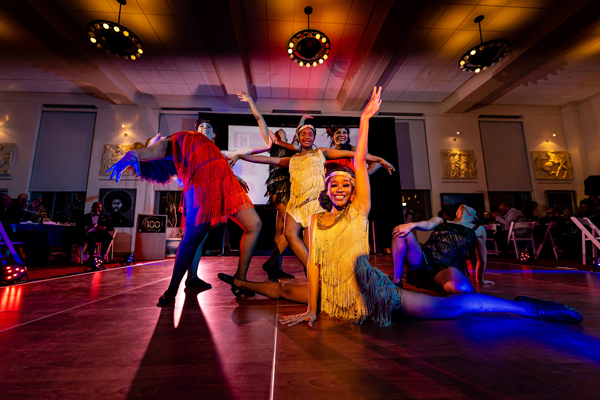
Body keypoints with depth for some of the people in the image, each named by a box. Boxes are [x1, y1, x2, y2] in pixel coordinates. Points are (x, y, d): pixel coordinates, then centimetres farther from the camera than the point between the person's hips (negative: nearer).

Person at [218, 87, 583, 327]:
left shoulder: (358, 211, -6)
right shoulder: (316, 220, 3)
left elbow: (360, 163, -15)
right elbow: (313, 263, -1)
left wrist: (366, 118, -14)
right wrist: (312, 309, -5)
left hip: (367, 294, -3)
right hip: (331, 299, 4)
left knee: (448, 307, -12)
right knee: (285, 289, 16)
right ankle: (240, 282, 43)